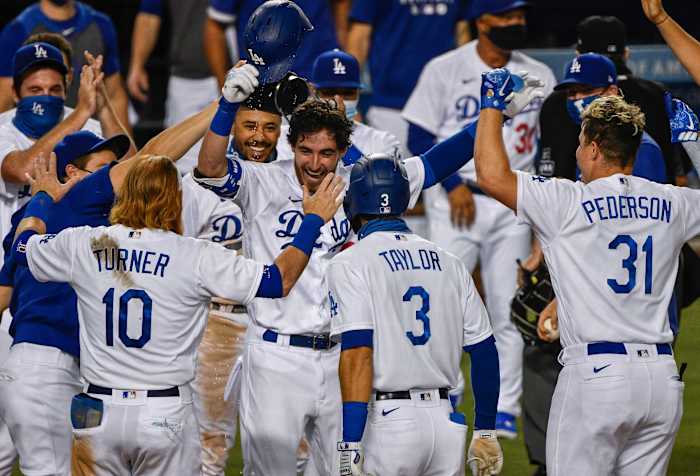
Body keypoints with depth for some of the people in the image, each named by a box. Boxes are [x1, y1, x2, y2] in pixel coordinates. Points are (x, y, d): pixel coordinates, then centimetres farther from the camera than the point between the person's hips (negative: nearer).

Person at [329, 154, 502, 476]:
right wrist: (485, 432, 19)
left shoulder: (351, 265, -5)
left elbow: (358, 353, -15)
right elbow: (484, 351, 12)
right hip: (446, 421, 5)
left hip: (389, 421, -5)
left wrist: (350, 446, -17)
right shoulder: (449, 264, 12)